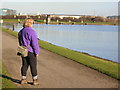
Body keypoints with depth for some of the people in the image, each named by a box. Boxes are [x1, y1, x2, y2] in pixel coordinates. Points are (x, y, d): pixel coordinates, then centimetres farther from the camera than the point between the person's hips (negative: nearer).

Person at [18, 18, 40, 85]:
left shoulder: (21, 32, 9)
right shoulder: (31, 32, -17)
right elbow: (34, 43, -18)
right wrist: (36, 52, -11)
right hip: (31, 52, -7)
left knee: (24, 65, 14)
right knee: (33, 66, 2)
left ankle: (23, 79, 19)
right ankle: (35, 80, 9)